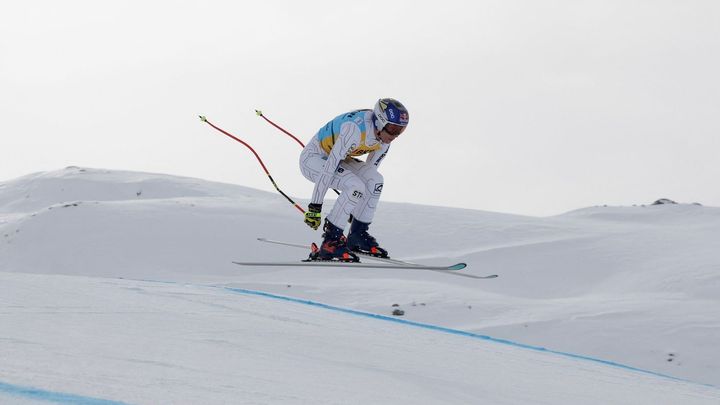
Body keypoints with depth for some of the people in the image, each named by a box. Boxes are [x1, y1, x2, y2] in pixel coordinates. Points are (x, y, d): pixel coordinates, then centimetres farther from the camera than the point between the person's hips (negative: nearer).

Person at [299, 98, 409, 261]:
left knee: (375, 180, -15)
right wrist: (315, 207, -33)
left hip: (339, 158, 8)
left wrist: (357, 209, 10)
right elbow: (329, 167, -34)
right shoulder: (355, 129, -35)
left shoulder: (384, 138, -9)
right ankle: (330, 241, -19)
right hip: (312, 158, -8)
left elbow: (370, 169, 4)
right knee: (355, 186, -28)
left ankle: (358, 235, -2)